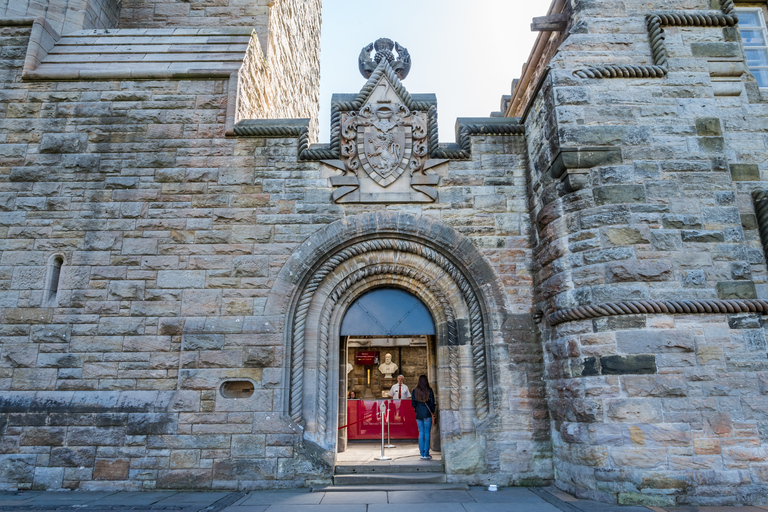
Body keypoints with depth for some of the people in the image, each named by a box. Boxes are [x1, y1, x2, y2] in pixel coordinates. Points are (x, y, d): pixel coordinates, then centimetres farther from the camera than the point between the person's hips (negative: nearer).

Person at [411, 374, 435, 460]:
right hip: (427, 414, -2)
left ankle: (422, 454, 11)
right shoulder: (429, 390, -5)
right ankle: (426, 454, 2)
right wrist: (432, 411, 11)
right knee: (427, 433, 2)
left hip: (418, 414, 2)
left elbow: (413, 403, 2)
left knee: (421, 433, 9)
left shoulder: (415, 391, 0)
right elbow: (432, 402, -4)